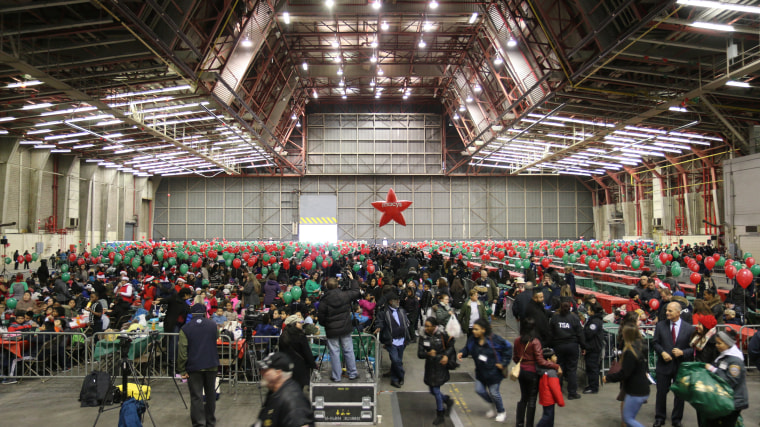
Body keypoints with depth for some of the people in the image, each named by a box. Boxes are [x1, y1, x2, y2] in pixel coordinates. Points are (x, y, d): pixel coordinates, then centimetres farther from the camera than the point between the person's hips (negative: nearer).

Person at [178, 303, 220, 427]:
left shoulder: (185, 329, -4)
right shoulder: (213, 325, 5)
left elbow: (182, 351, -8)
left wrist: (182, 370, -5)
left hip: (194, 367, -3)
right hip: (211, 365, 3)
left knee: (196, 396, 1)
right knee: (210, 394, 15)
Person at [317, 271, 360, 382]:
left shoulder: (324, 301, -11)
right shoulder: (345, 295, -8)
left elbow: (321, 319, -6)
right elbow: (356, 292, 11)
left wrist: (325, 325, 14)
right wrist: (352, 279, 21)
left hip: (331, 330, -1)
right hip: (345, 328, 2)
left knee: (334, 352, 6)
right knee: (348, 350, 12)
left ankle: (336, 376, 12)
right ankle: (352, 373, 22)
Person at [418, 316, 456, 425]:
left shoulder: (442, 335, -15)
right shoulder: (423, 337, -6)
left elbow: (452, 346, 1)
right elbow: (419, 354, -8)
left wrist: (446, 356, -14)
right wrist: (428, 354, -28)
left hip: (440, 365, -5)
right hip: (429, 366, 5)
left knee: (436, 390, -2)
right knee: (432, 390, 13)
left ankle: (440, 415, 18)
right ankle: (448, 401, 41)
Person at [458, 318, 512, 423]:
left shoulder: (494, 339, -24)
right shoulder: (472, 340, -9)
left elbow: (508, 348, -15)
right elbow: (468, 348, 8)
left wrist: (504, 363, -13)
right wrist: (462, 353, -14)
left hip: (494, 371, -6)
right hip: (480, 371, 6)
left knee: (493, 392, 5)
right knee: (479, 390, 9)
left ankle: (501, 412, 34)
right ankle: (494, 405, 39)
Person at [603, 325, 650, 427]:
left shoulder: (630, 353, -20)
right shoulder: (641, 348, 7)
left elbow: (624, 374, -20)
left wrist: (608, 378, -8)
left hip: (635, 392, -9)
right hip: (643, 390, 9)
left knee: (627, 418, -1)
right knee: (630, 418, 16)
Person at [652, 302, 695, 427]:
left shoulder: (689, 328, -4)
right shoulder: (660, 325, -1)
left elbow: (693, 348, -1)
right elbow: (656, 343, 2)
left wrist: (682, 352, -18)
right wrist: (662, 352, -14)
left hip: (681, 366, 0)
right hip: (664, 365, 1)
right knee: (661, 392, 8)